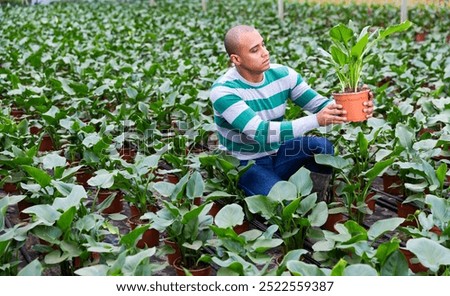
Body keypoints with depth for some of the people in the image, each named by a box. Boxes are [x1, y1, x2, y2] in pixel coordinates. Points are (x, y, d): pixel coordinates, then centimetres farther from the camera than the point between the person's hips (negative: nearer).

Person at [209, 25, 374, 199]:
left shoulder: (283, 74, -8)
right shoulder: (224, 91, -24)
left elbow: (320, 105, -9)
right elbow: (261, 132, -33)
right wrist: (316, 120, -38)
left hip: (276, 154, 5)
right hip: (244, 164, -5)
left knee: (321, 145, -19)